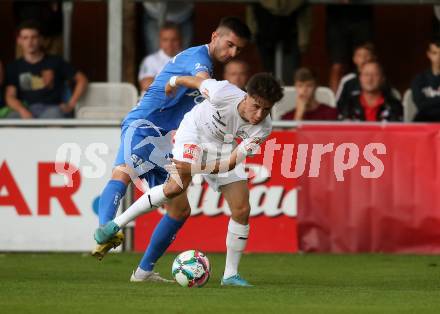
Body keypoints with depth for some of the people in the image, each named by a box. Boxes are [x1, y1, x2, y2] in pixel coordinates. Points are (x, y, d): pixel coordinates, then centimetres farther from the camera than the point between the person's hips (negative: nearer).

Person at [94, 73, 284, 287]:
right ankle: (116, 225, -20)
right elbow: (196, 81, -13)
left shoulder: (262, 129, -25)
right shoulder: (224, 94, -35)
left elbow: (231, 163, -22)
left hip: (225, 147, 4)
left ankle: (230, 275, 9)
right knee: (178, 185, -29)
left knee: (242, 210, -6)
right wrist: (172, 82, 6)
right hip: (195, 131, -4)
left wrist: (195, 168, -37)